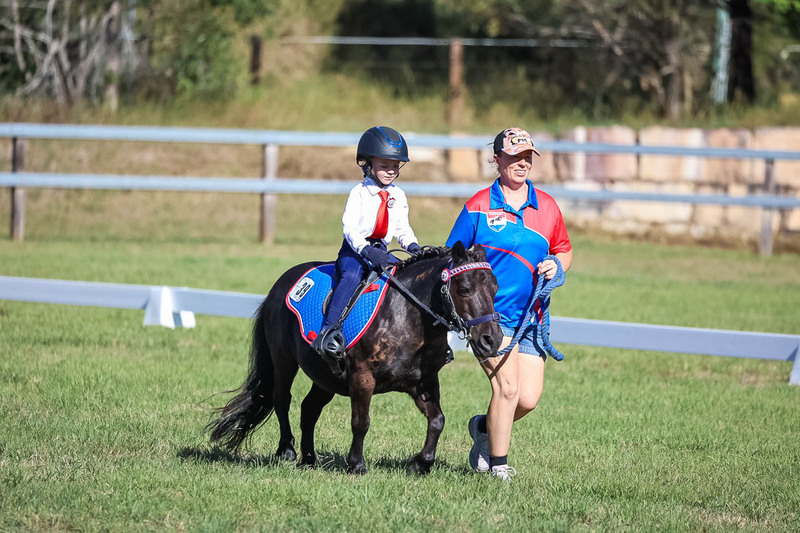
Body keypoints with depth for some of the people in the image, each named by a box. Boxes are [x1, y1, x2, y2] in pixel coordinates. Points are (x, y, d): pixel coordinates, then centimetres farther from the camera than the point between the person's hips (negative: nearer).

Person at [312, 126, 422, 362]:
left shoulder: (398, 196, 11)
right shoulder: (359, 193, -6)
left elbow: (402, 228, 16)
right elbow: (349, 227, -15)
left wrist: (413, 246, -6)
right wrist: (366, 250, -30)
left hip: (380, 250, 6)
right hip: (354, 248, -6)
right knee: (352, 275, -34)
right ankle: (329, 329, -39)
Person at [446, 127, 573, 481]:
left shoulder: (547, 207, 8)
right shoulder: (479, 207, -2)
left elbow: (564, 251, 20)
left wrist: (557, 265, -3)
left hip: (530, 318, 4)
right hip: (488, 313, -4)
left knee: (528, 398, -2)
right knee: (508, 386, -17)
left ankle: (485, 427, 29)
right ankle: (497, 465, 1)